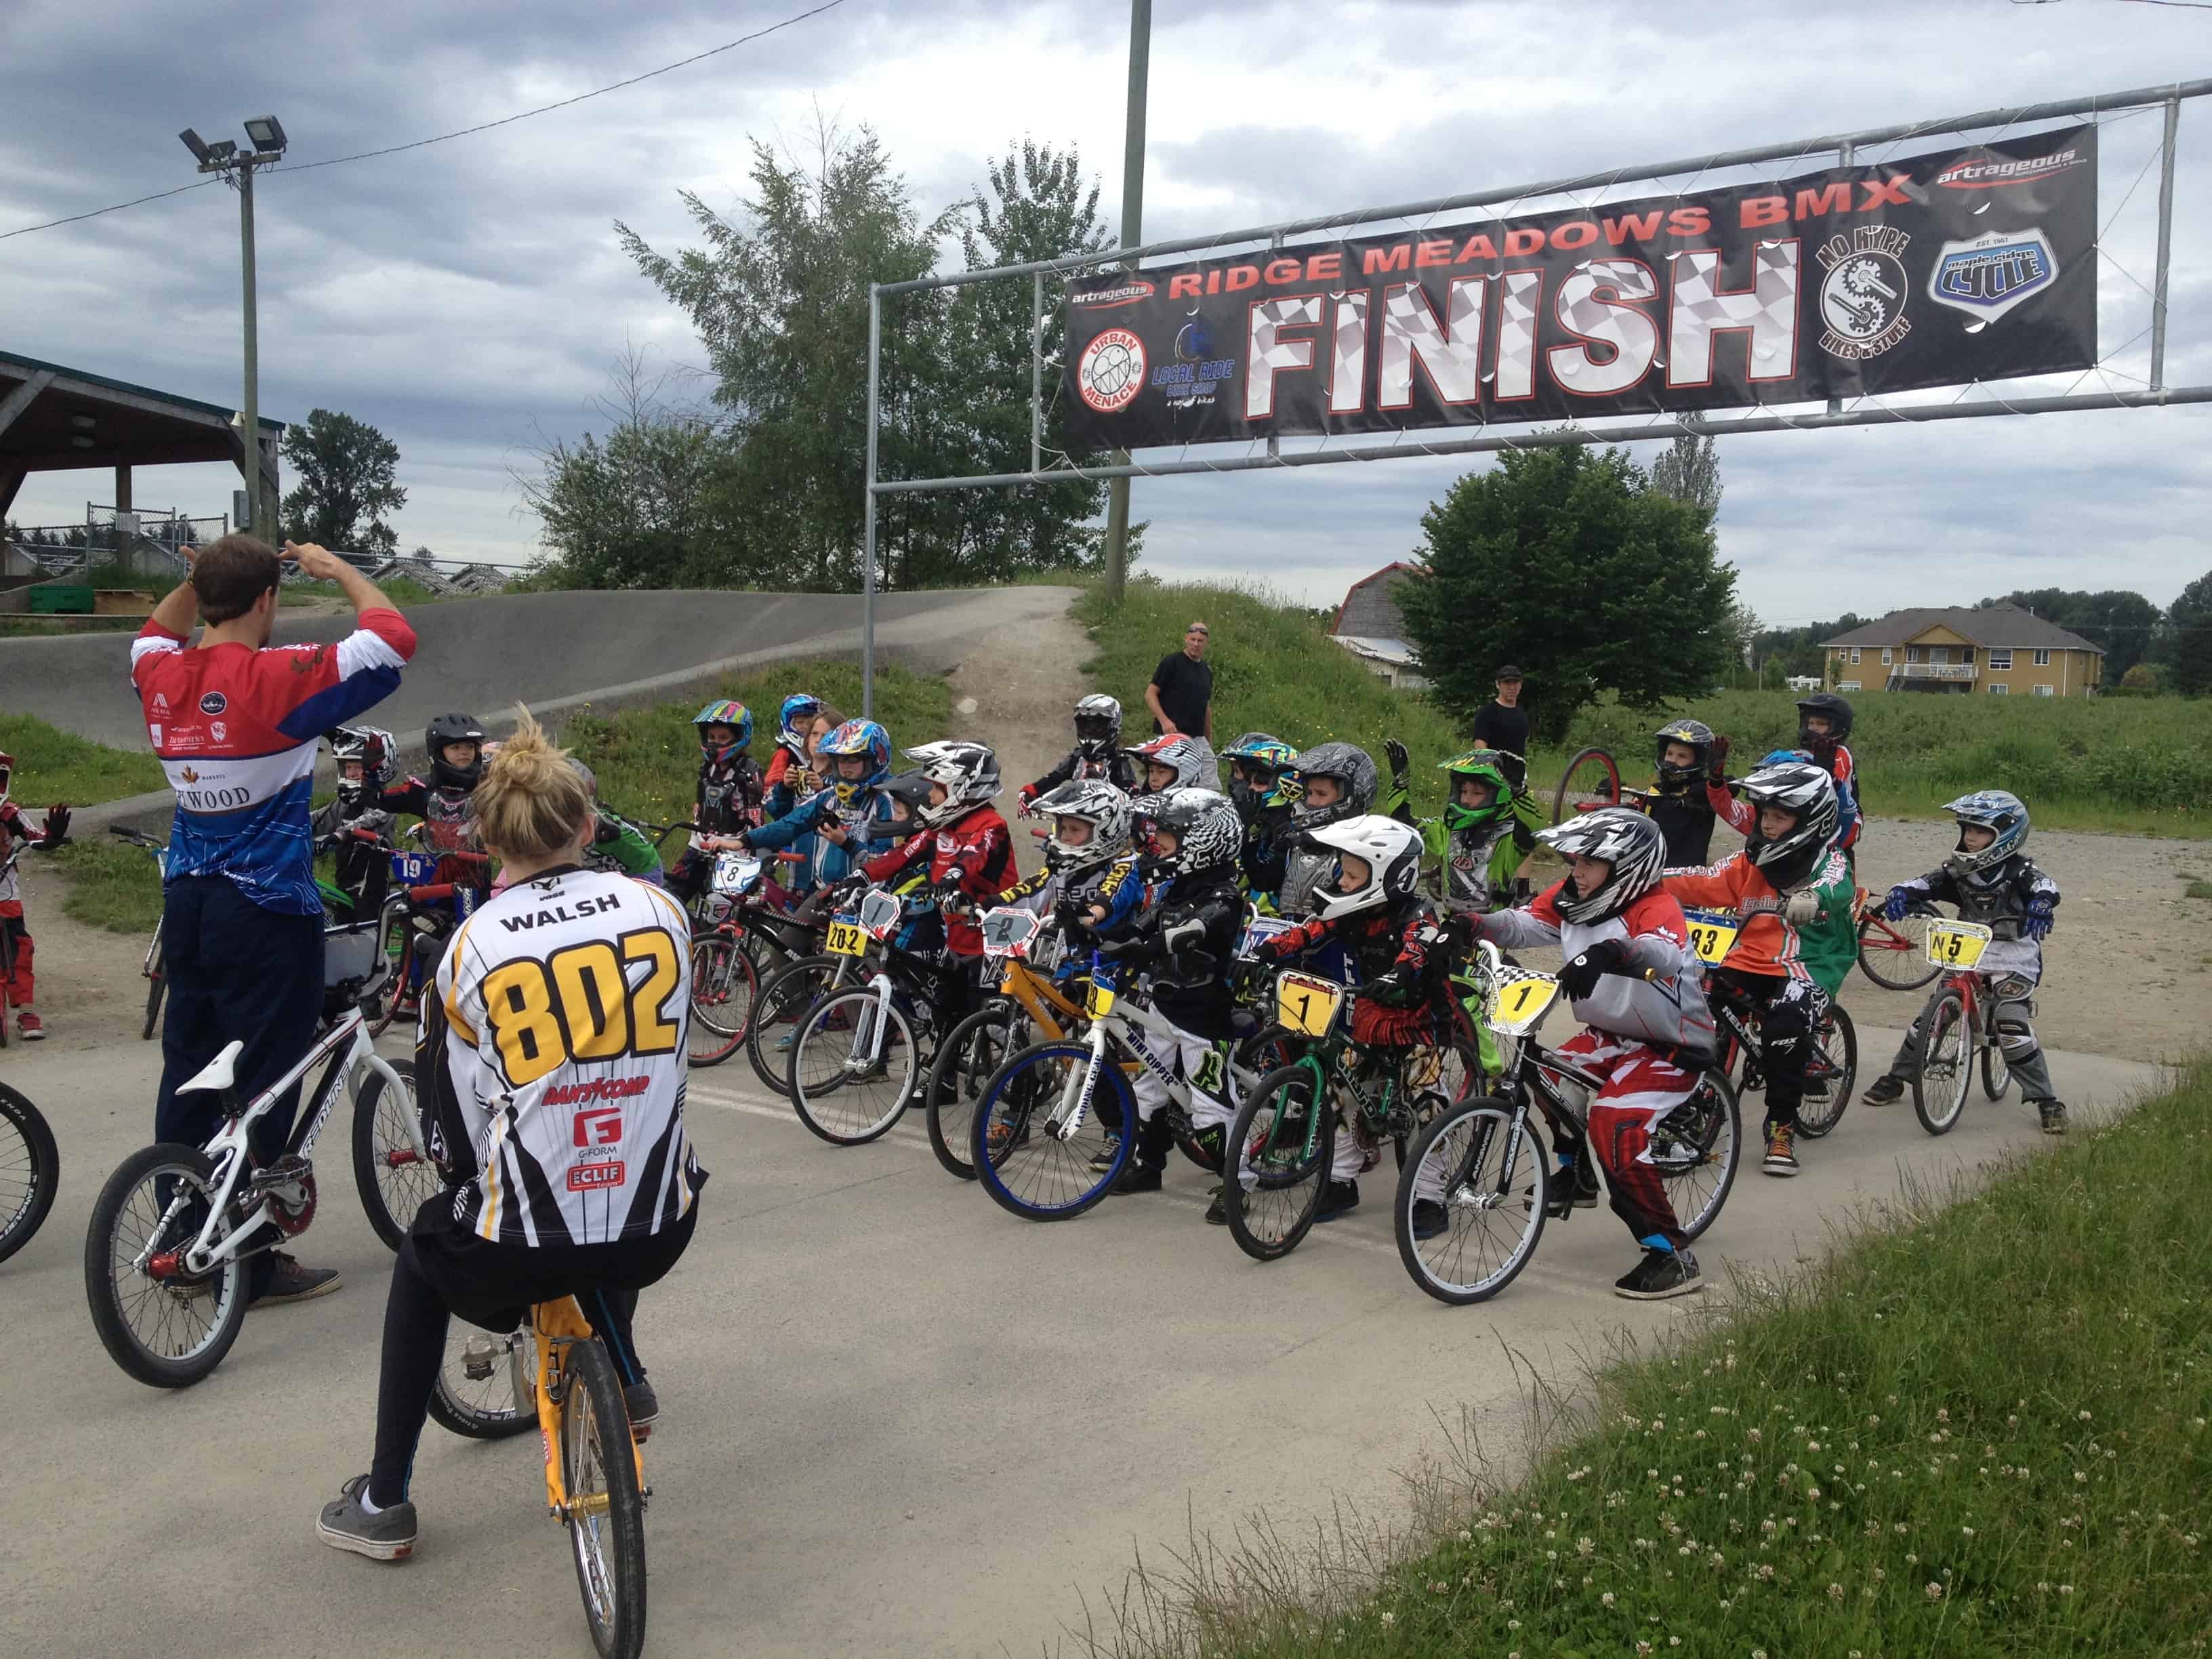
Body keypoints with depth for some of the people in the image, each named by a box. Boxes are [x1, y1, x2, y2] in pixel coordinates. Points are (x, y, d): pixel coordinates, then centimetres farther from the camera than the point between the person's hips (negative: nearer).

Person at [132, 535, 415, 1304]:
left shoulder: (163, 676, 2)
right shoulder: (278, 678, -18)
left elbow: (154, 635, 28)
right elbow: (393, 637, -16)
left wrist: (199, 580, 14)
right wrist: (339, 570, -1)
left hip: (185, 902, 7)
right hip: (268, 909, -7)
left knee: (187, 1074, 16)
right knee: (262, 1087, 1)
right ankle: (250, 1263, 8)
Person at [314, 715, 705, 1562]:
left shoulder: (473, 947, -7)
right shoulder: (660, 912, -2)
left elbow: (448, 1117, 3)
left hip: (519, 1251, -2)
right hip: (659, 1236, 2)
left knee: (424, 1257, 31)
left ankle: (384, 1500, 34)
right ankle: (624, 1379, 47)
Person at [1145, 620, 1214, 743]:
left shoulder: (1207, 672, 19)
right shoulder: (1171, 662, -1)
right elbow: (1150, 694, -4)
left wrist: (1209, 740, 19)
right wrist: (1164, 721, -17)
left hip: (1197, 737, 6)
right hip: (1171, 733, -6)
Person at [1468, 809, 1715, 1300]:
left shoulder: (1655, 907, -23)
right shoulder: (1571, 898, 0)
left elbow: (1664, 956, -44)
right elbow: (1523, 924, -10)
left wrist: (1609, 953, -64)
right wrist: (1473, 923, -29)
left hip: (1672, 1046, -8)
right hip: (1611, 1034, 8)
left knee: (1614, 1126, -24)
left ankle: (1674, 1257, -16)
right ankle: (1576, 1176, 25)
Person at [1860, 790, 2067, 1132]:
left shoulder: (2019, 872, -8)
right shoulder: (1959, 870, 5)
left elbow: (2044, 887, -26)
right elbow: (1926, 884, -3)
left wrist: (2040, 907, -50)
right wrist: (1901, 893, -26)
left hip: (2013, 964, -5)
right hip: (1967, 958, 5)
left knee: (2012, 1024, -20)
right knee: (1930, 1014, 1)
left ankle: (2047, 1101, -8)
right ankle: (1895, 1078, 19)